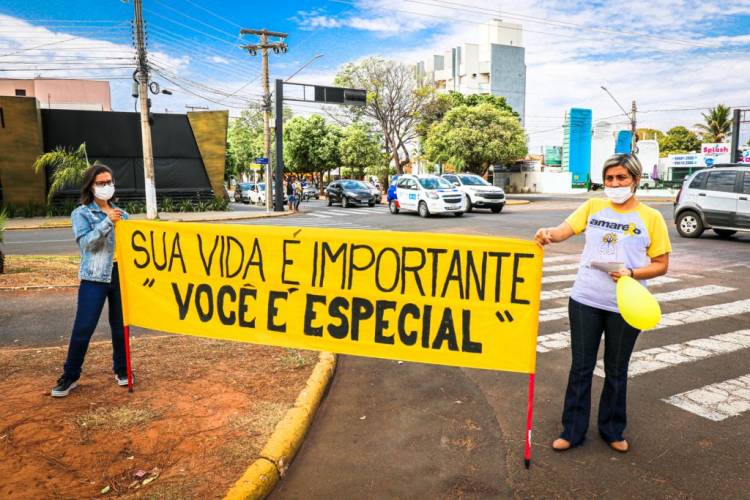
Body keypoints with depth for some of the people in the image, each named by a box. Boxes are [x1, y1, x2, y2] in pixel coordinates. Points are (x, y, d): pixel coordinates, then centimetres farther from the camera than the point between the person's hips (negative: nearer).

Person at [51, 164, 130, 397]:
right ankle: (70, 375, 13)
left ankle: (121, 369, 24)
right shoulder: (81, 213, 0)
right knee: (83, 328, -2)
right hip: (94, 278, -3)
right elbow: (86, 243, -14)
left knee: (120, 325, 9)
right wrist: (107, 222, -21)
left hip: (121, 275, 4)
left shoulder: (120, 212, 12)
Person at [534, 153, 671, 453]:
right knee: (580, 368, 9)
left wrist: (631, 274, -19)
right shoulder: (593, 207, 4)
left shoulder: (651, 218, -1)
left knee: (616, 371, 14)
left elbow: (661, 265, -1)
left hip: (625, 306, -1)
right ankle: (573, 431, 22)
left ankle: (612, 431, 33)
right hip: (585, 300, 1)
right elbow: (565, 230, -9)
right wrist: (547, 235, -31)